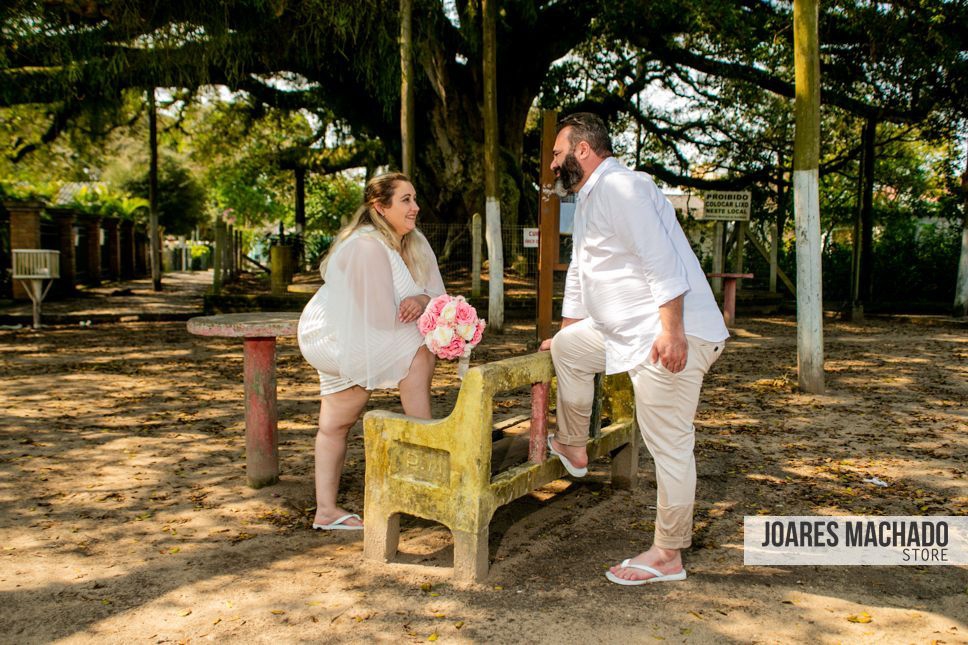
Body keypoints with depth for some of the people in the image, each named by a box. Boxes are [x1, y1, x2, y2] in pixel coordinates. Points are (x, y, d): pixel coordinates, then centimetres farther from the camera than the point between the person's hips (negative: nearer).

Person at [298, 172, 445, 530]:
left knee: (336, 424, 14)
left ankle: (326, 511, 25)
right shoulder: (367, 246, -27)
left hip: (353, 340, 9)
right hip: (333, 336, -9)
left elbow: (438, 294, -2)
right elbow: (382, 319, -30)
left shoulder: (415, 243, 0)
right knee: (418, 352, -21)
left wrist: (422, 300, -25)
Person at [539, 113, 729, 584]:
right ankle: (573, 447, 32)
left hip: (671, 336, -11)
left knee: (668, 444, -4)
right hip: (627, 329, 11)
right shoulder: (587, 201, 20)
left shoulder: (620, 188, -14)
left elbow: (662, 261, -23)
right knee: (567, 348, 21)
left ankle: (667, 556, 7)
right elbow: (579, 272, 29)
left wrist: (671, 331, -29)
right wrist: (563, 333, 36)